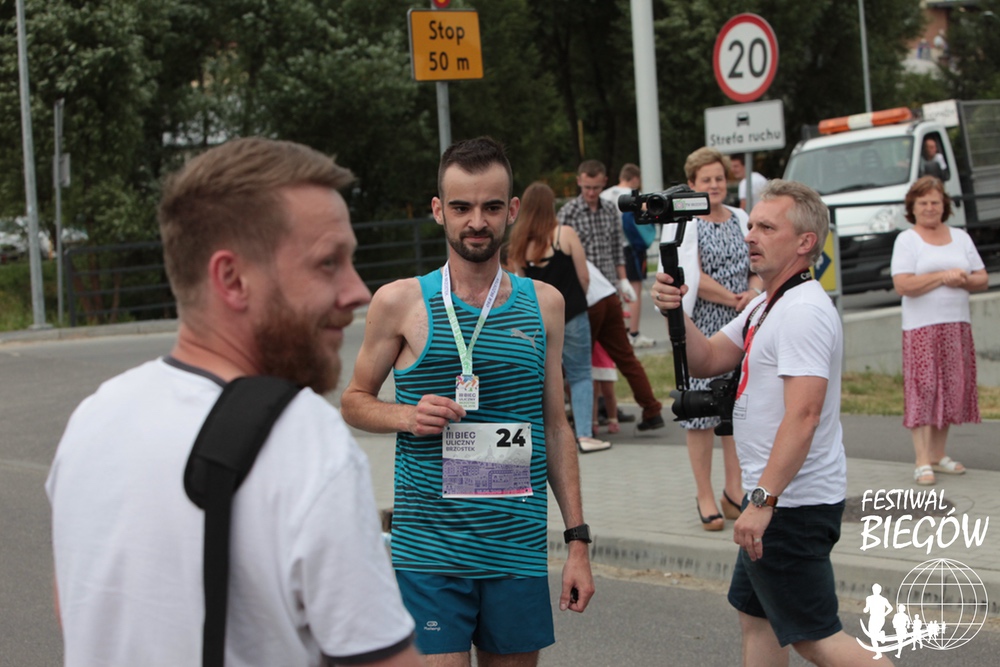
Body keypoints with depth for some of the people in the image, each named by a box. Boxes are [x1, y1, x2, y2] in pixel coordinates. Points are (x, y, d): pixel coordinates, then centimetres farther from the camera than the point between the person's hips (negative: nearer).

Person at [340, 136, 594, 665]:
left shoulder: (543, 304, 8)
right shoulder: (400, 303, -1)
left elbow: (556, 426, 12)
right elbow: (354, 401, 9)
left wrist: (578, 540, 8)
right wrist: (407, 416, -13)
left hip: (520, 544, 3)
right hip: (429, 549, -3)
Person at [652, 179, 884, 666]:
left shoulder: (804, 311, -20)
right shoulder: (767, 305, 14)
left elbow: (803, 415, -29)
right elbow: (707, 361, 13)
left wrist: (763, 500, -32)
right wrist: (676, 313, -5)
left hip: (794, 503, -11)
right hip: (775, 499, 11)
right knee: (756, 618, 18)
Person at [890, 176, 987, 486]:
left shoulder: (960, 237, 13)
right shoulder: (906, 240, -1)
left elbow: (982, 279, 11)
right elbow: (902, 285, -14)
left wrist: (963, 280, -10)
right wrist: (943, 277, -14)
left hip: (957, 325, 5)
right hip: (922, 327, -5)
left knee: (950, 390, 6)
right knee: (923, 390, -9)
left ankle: (939, 455, 15)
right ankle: (923, 462, -10)